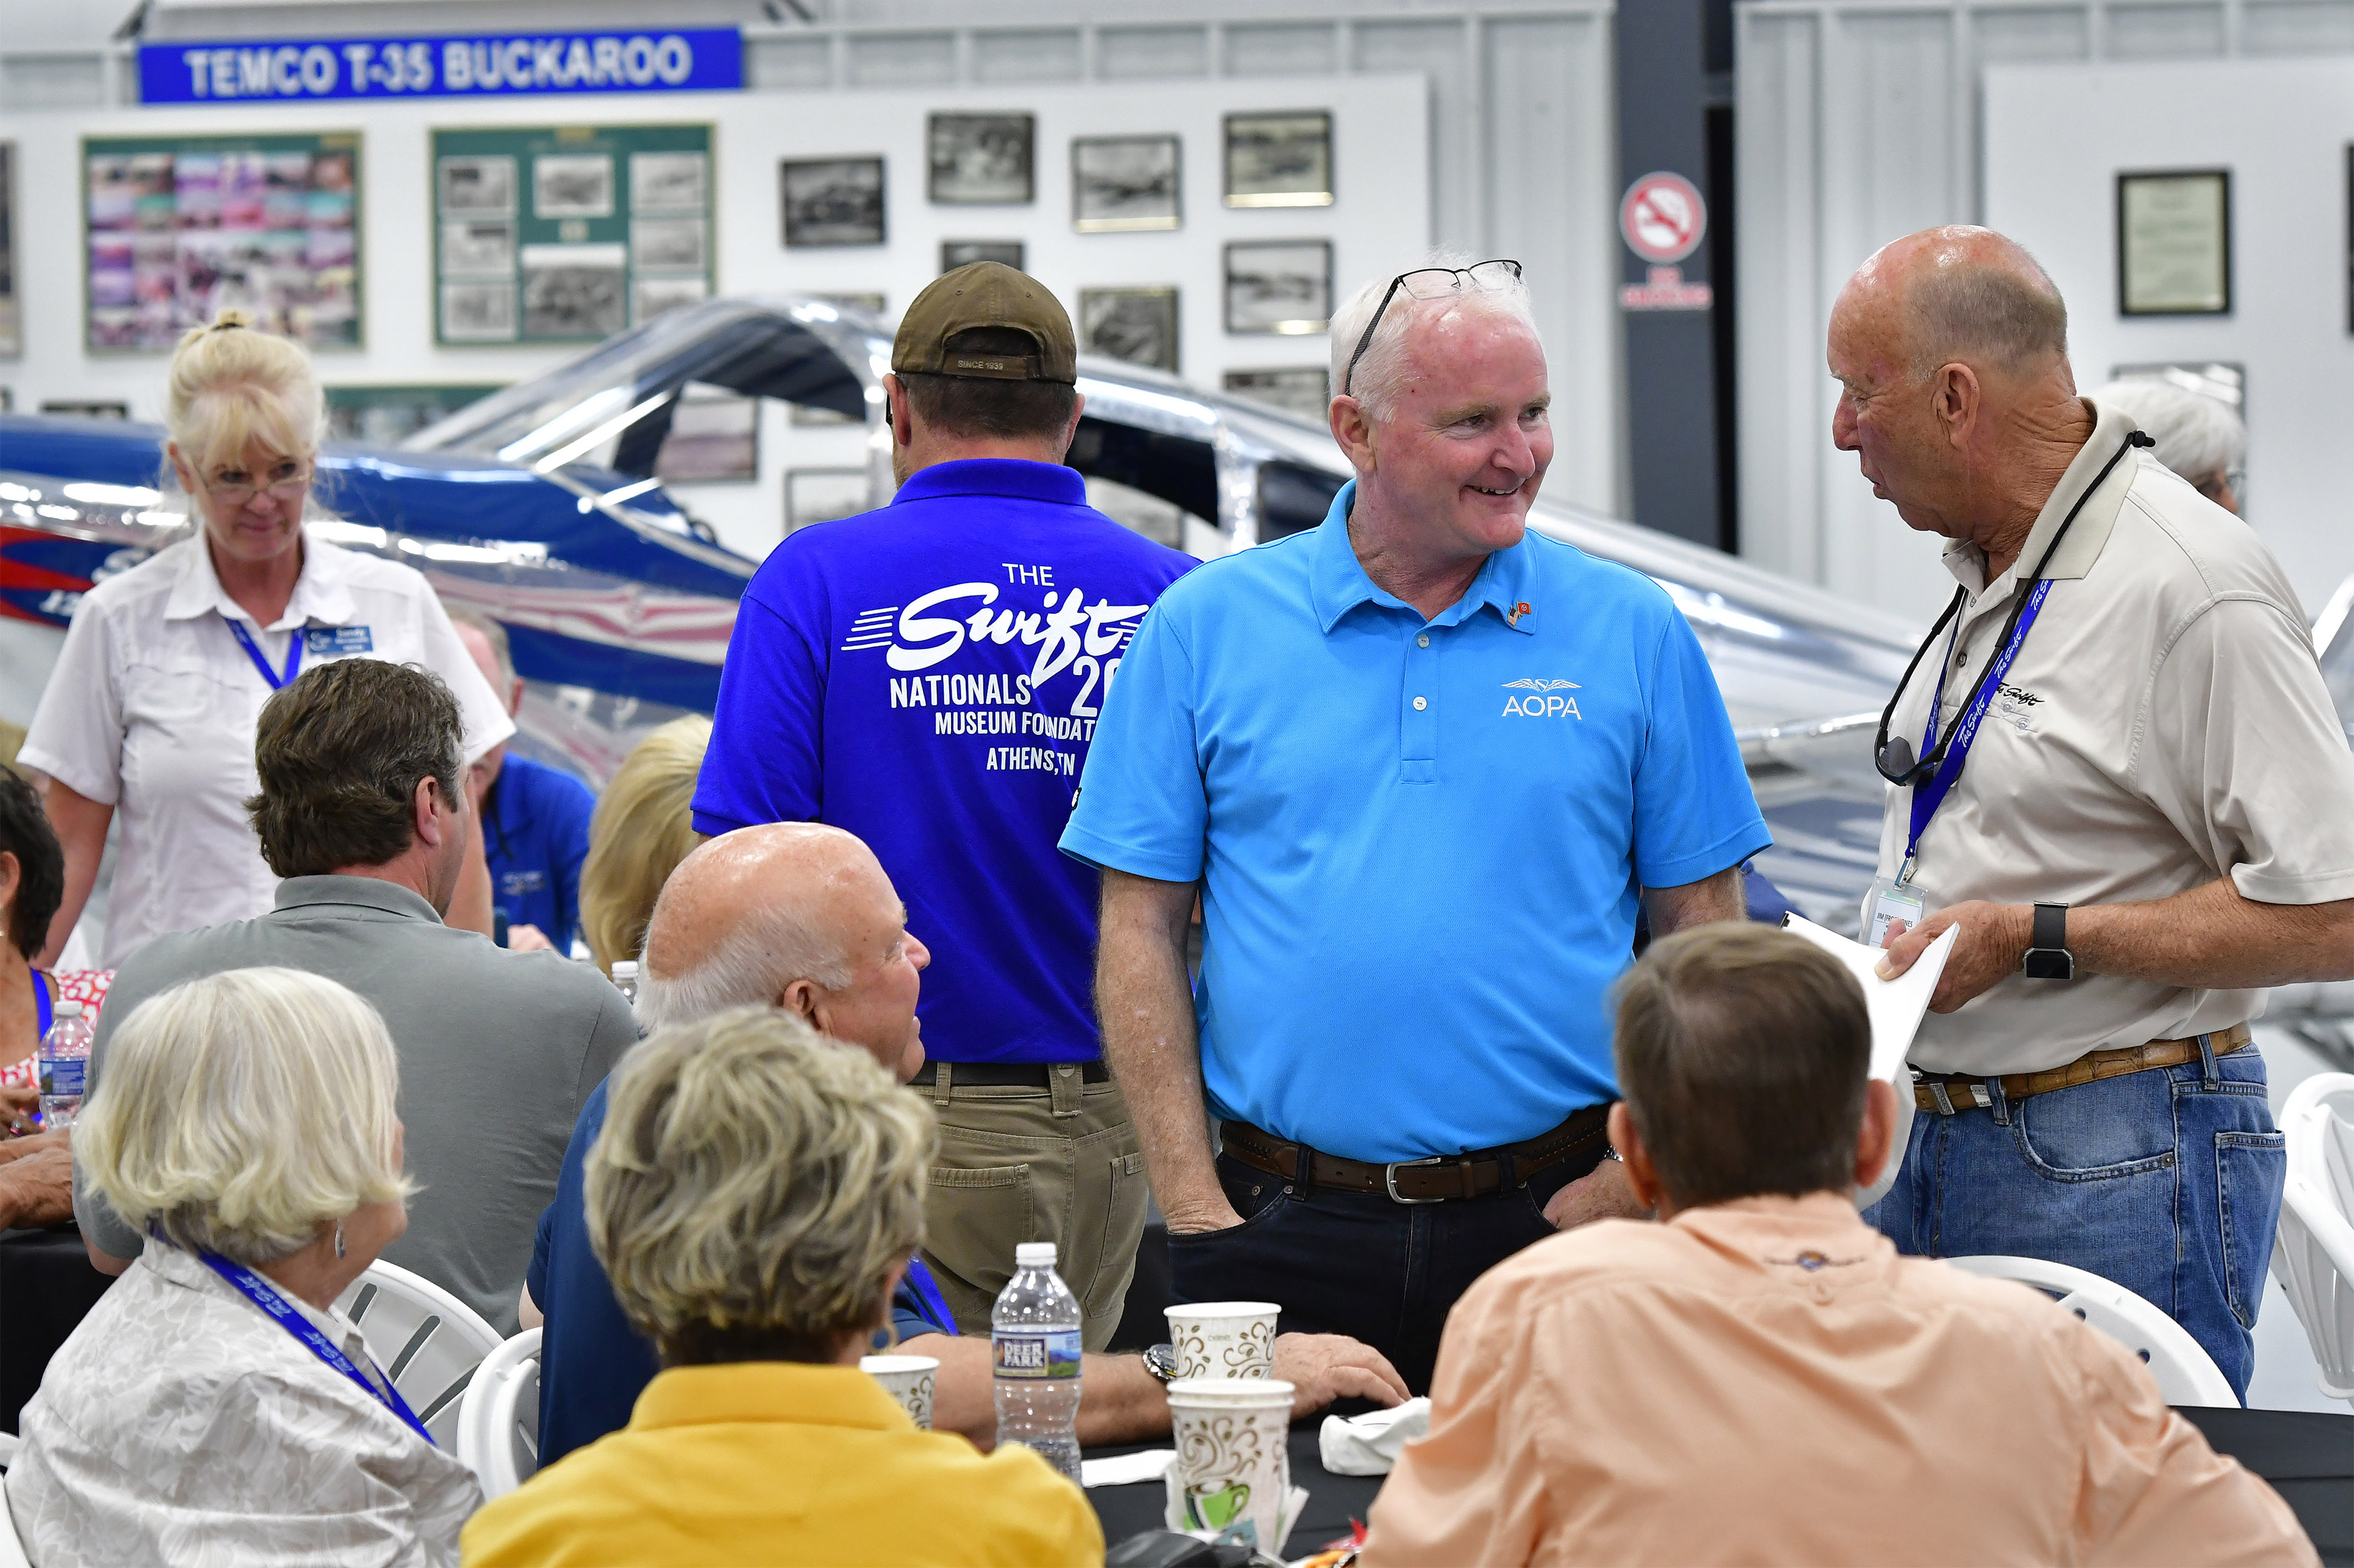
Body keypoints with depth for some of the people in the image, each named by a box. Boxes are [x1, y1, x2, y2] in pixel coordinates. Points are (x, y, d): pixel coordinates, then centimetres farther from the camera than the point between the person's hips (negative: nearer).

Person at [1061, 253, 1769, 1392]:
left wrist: (1637, 1177, -5)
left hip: (1555, 1217, 0)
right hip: (1288, 1230, 0)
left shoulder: (1634, 634, 6)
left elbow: (1702, 930, 7)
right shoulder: (1205, 631, 4)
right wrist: (1194, 1208, -4)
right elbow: (1141, 932, 4)